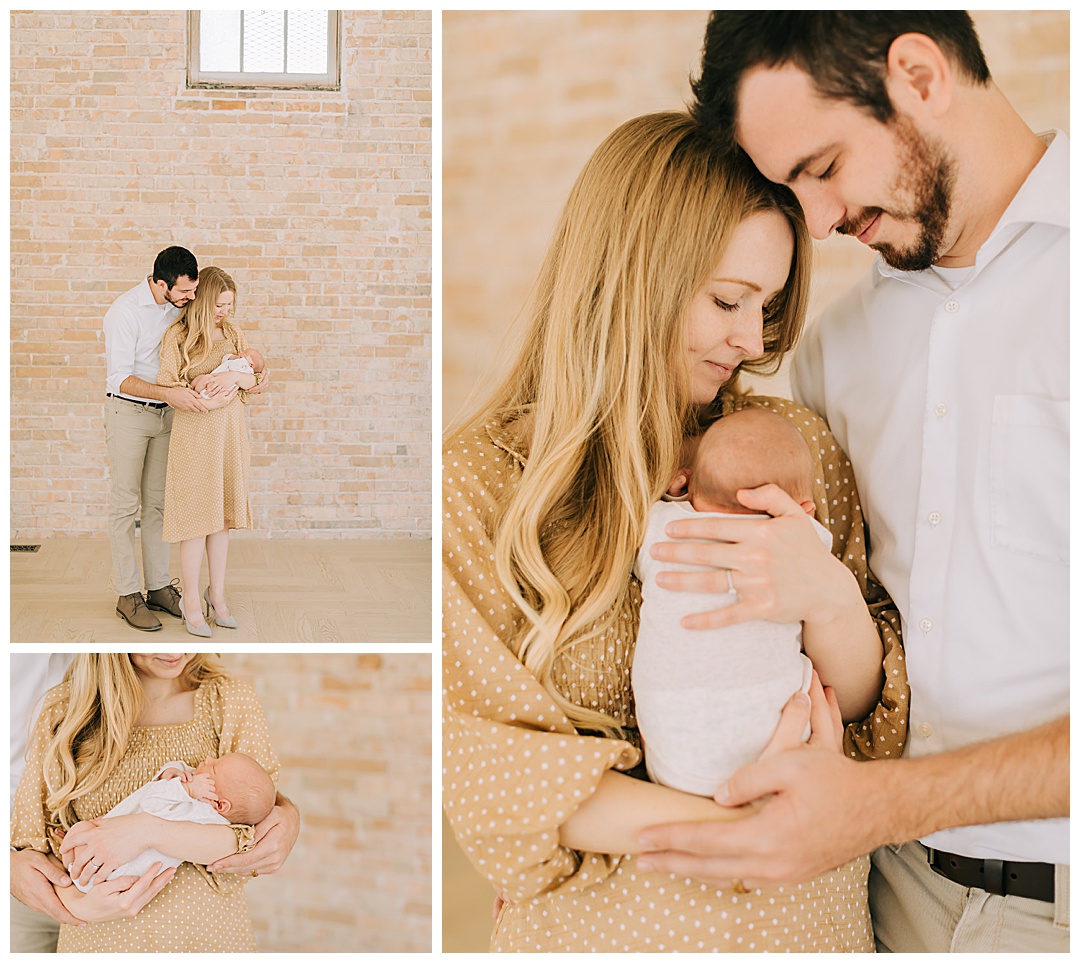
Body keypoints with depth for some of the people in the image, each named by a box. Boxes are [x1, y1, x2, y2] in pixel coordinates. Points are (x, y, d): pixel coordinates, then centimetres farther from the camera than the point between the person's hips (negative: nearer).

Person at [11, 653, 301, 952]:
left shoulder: (233, 701, -7)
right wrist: (72, 901, -23)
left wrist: (149, 832, -27)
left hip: (210, 930, 0)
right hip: (98, 936, 0)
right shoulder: (63, 706, -5)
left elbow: (257, 844, -13)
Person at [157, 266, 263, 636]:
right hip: (194, 431, -4)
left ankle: (217, 595, 21)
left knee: (221, 516, 10)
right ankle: (191, 604, 8)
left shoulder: (233, 334, 10)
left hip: (230, 432, 5)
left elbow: (257, 380, 6)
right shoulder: (178, 335, -4)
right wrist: (200, 389, -17)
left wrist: (236, 377, -14)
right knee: (196, 518, -2)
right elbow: (166, 385, -7)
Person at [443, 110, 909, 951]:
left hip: (814, 910, 4)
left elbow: (866, 709, -3)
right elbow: (486, 770, -15)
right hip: (607, 921, -3)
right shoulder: (477, 485, -12)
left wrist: (831, 601, -24)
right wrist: (727, 825, -24)